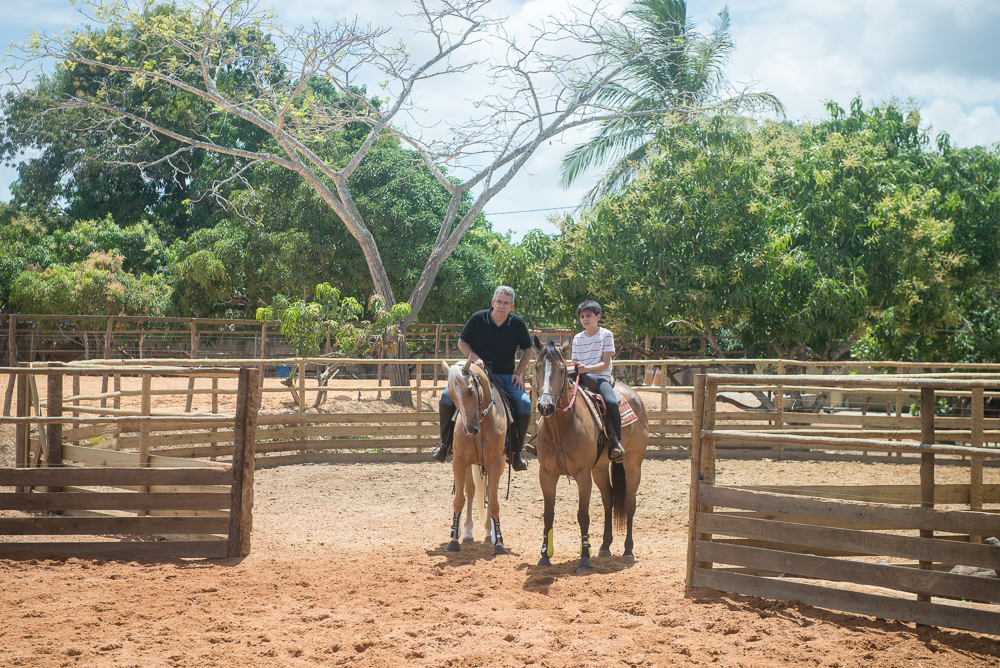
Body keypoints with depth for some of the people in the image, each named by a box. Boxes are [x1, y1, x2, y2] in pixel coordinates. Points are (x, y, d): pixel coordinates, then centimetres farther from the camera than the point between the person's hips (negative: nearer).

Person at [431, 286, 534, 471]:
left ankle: (515, 451, -4)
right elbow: (462, 342, 3)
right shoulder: (478, 319, -6)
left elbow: (527, 350, 9)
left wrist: (518, 373, -3)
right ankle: (445, 443, -2)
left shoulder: (518, 323, -2)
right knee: (447, 396, -21)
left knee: (524, 404, -22)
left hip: (505, 376, 0)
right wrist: (475, 358, -14)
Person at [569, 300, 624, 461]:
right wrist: (570, 367, -9)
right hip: (581, 378, 5)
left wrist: (587, 368, -22)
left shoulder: (606, 335, 3)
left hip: (600, 378, -5)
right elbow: (573, 363, 16)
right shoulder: (578, 338, 17)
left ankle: (616, 441, -20)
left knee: (611, 402, -33)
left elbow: (605, 364, -5)